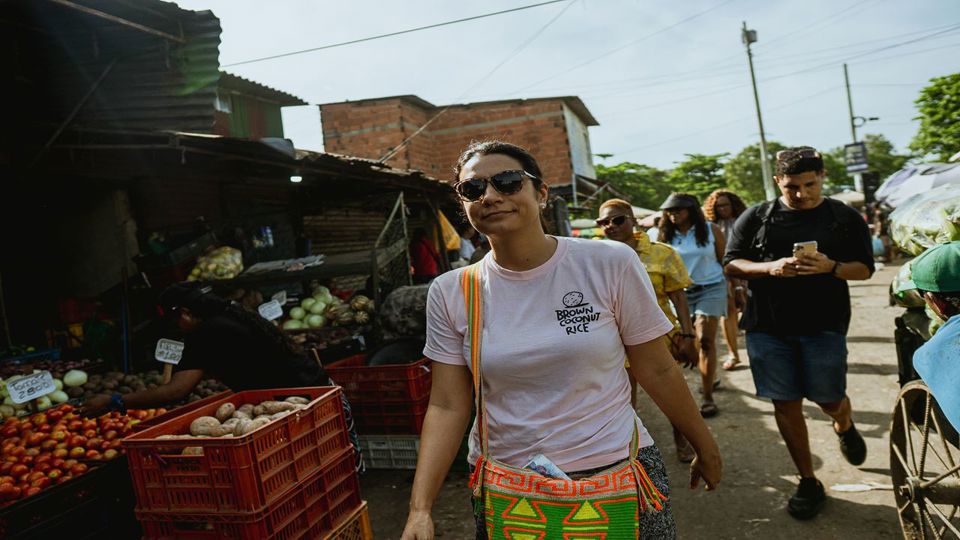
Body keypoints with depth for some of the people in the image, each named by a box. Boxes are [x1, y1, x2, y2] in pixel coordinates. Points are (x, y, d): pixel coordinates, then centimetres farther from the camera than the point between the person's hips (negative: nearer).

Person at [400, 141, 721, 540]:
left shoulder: (611, 264, -11)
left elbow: (657, 370, -2)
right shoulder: (450, 293, -6)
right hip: (503, 485, 2)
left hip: (617, 471, -1)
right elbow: (448, 406, -5)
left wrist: (705, 447, 7)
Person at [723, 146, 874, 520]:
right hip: (767, 326, 1)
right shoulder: (755, 218, 4)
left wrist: (831, 267, -18)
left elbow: (864, 268, 4)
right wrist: (770, 268, -17)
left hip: (824, 324, 0)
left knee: (829, 400, 4)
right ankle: (808, 482, 22)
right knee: (786, 405, 4)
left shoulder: (845, 218, 4)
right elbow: (731, 265, 2)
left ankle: (845, 426, 44)